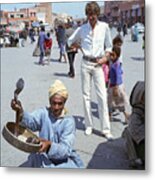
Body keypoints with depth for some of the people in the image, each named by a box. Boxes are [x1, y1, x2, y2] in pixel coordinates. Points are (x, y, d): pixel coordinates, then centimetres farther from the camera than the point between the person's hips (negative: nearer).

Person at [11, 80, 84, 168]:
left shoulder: (69, 121, -13)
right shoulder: (43, 113, -7)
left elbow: (65, 149, -22)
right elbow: (31, 121, -31)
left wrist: (50, 145, -43)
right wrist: (20, 112, -53)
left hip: (64, 160, -1)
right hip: (44, 158, 2)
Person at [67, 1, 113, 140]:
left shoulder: (104, 27, 0)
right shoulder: (82, 29, 2)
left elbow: (109, 45, 8)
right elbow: (70, 41, 18)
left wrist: (106, 57, -6)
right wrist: (81, 48, 6)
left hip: (98, 64, -1)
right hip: (85, 63, 2)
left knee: (102, 96, -6)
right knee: (86, 95, 6)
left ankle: (106, 129, -1)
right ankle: (89, 126, 18)